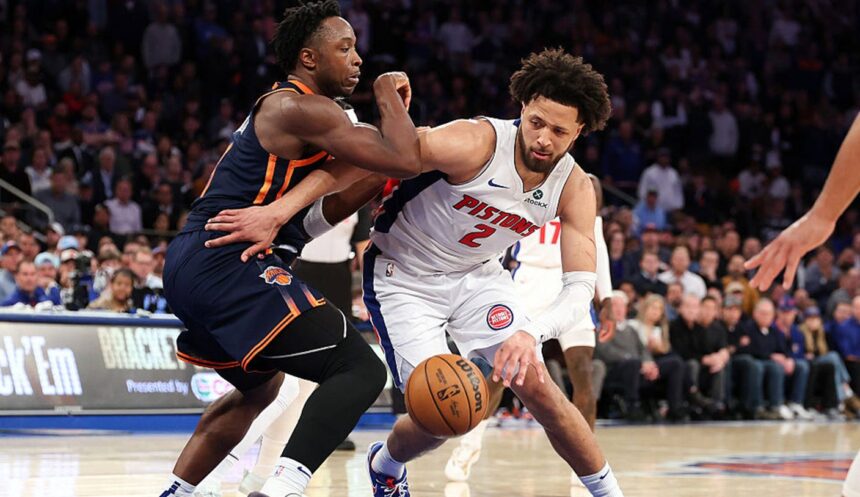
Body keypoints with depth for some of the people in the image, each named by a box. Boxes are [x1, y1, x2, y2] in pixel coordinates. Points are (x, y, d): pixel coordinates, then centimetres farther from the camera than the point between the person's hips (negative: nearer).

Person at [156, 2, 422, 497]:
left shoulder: (281, 108, 23)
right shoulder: (302, 109, -10)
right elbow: (404, 161, -14)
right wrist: (388, 93, 2)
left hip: (191, 267, 11)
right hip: (226, 266, -11)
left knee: (260, 388, 33)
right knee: (360, 368, -17)